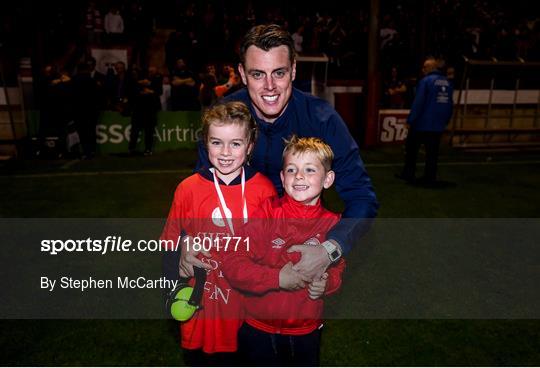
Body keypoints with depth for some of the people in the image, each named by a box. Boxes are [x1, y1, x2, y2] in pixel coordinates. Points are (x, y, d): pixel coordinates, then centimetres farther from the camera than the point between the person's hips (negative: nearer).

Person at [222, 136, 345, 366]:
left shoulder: (332, 224, -9)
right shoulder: (266, 213, -18)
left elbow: (338, 269, 4)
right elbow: (232, 265, -20)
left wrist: (326, 284, -17)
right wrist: (277, 278, -29)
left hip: (306, 332, 3)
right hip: (258, 329, -2)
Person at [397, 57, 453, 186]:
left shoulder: (426, 81, -12)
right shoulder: (447, 83, 10)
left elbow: (418, 103, -17)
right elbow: (449, 104, 14)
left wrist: (410, 121, -14)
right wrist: (445, 121, 21)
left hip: (422, 123, -6)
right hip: (438, 125, 6)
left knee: (411, 147, 11)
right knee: (432, 152, 9)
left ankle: (409, 174, 16)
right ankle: (430, 178, 11)